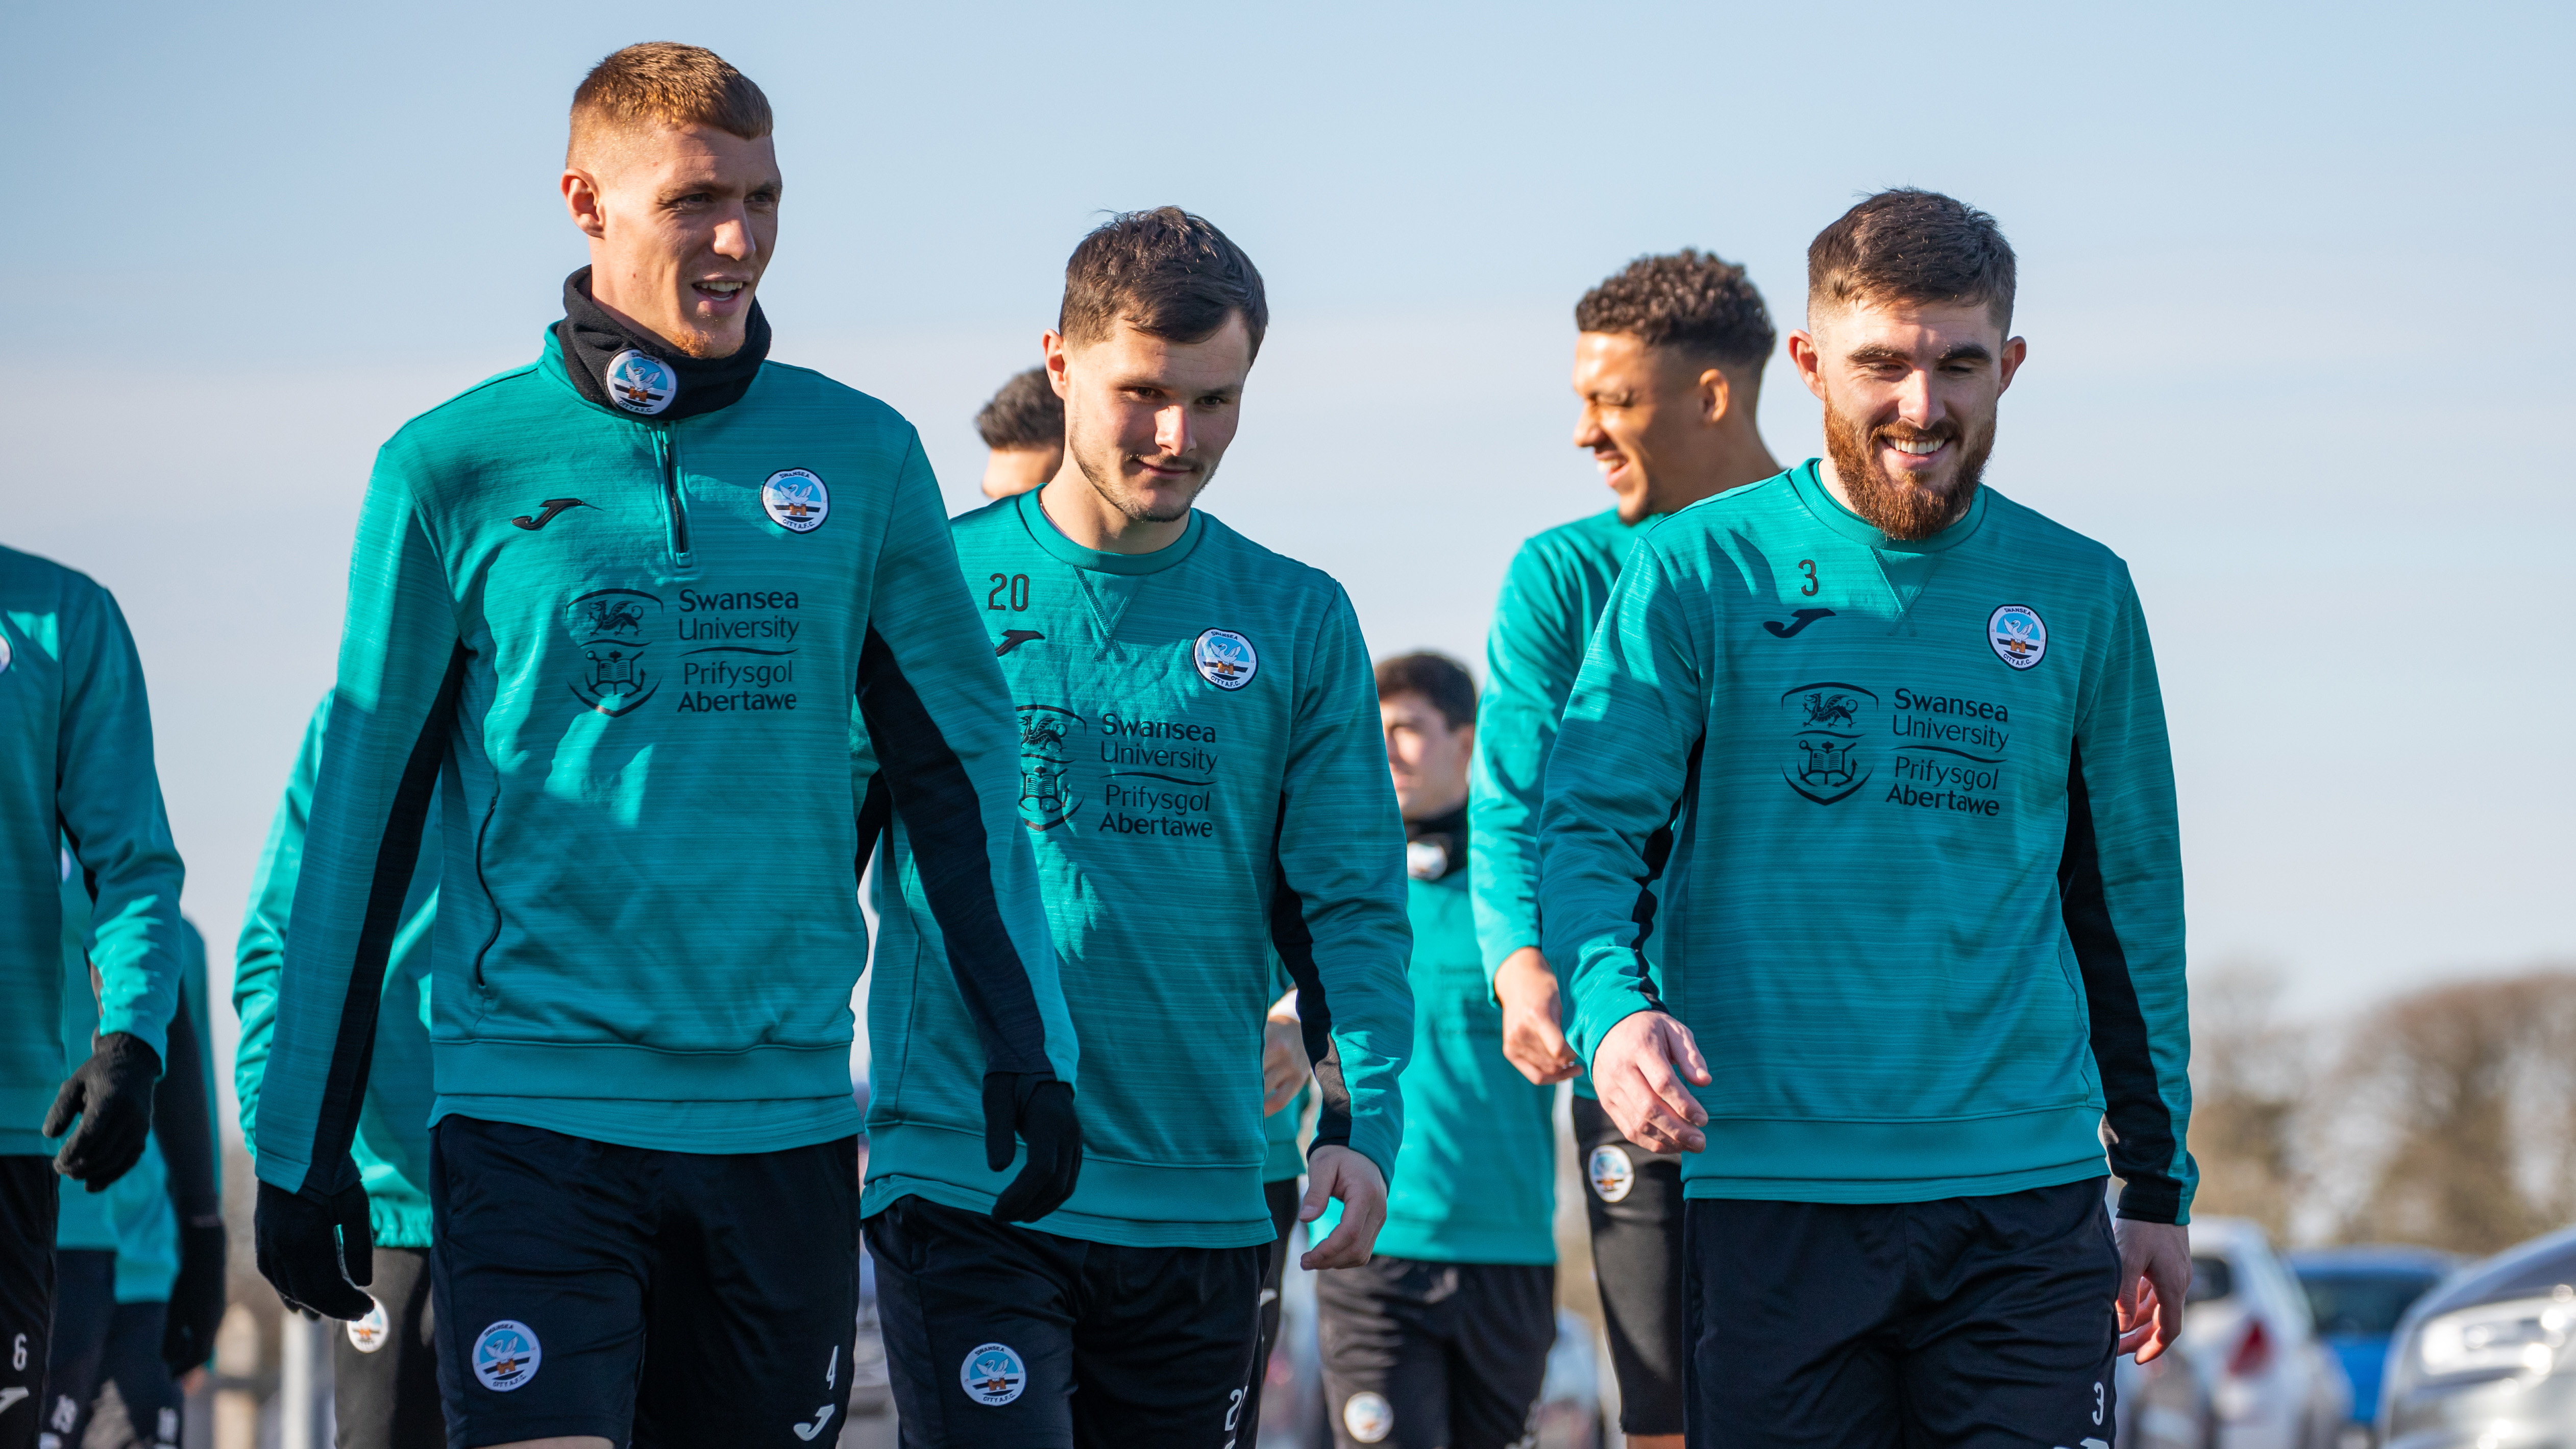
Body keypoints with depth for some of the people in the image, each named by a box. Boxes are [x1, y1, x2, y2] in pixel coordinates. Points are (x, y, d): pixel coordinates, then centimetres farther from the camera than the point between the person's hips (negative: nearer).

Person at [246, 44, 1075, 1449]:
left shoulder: (862, 459, 6)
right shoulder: (456, 467, 0)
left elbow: (957, 768, 12)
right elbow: (358, 811, 3)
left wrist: (1025, 1041, 4)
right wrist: (303, 1143, 3)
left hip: (783, 1110, 3)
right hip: (532, 1108, -3)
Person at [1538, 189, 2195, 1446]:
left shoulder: (2081, 596, 10)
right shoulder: (1699, 573, 2)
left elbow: (2129, 901, 16)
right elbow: (1589, 824, -5)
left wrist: (2159, 1186, 14)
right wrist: (1613, 1002, -27)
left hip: (2026, 1198, 2)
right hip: (1771, 1188, -2)